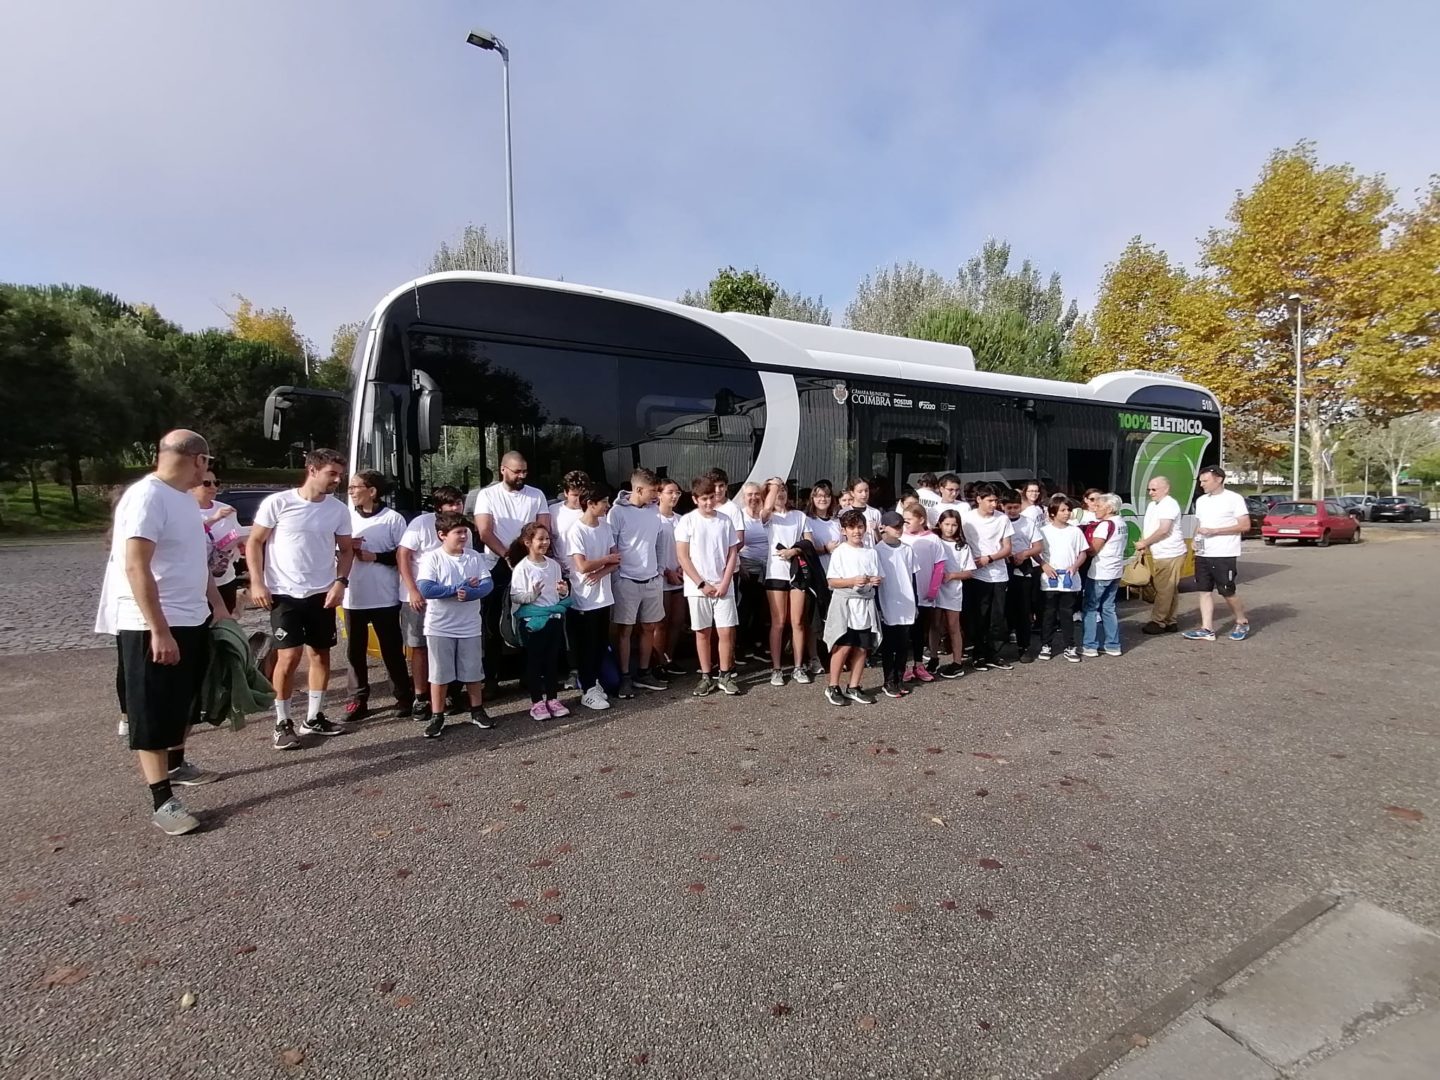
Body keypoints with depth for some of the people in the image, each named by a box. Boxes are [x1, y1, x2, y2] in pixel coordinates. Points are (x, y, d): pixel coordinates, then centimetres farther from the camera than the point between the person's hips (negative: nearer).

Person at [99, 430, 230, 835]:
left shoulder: (185, 497, 10)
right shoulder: (147, 497, -20)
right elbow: (136, 567, -25)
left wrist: (218, 606, 18)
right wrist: (159, 630, -27)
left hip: (192, 620, 9)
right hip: (151, 627, -9)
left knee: (184, 702, 22)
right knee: (153, 714, 0)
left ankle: (176, 765, 40)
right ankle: (162, 802, 7)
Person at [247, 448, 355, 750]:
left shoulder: (339, 510, 1)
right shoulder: (278, 503, -9)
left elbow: (346, 550, 9)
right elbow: (254, 543, -3)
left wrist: (340, 582, -5)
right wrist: (257, 582, -10)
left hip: (322, 594, 4)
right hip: (285, 594, -4)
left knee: (320, 655, 11)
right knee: (289, 656, -6)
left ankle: (314, 717, 24)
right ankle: (282, 724, 11)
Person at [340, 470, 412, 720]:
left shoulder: (393, 518, -5)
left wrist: (375, 556, -14)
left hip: (385, 598, -4)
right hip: (353, 598, 4)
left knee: (392, 649, 5)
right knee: (355, 650, 8)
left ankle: (404, 696, 18)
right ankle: (358, 699, 19)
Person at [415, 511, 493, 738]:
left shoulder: (474, 556, 0)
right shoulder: (431, 558, -10)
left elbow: (488, 584, -7)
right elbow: (425, 590, -21)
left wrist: (468, 594, -25)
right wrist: (461, 587, -18)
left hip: (470, 626, 3)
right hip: (439, 628, -3)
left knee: (474, 671, 13)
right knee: (439, 674, 7)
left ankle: (477, 711, 28)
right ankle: (436, 717, 20)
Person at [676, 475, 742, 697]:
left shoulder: (725, 520, 4)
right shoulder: (687, 521, -4)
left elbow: (732, 554, 5)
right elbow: (682, 557, -7)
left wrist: (725, 583, -6)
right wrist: (702, 584, -10)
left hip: (723, 586, 2)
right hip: (697, 587, -2)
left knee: (726, 631, 2)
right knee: (703, 632, 7)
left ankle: (725, 676, 15)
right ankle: (706, 676, 18)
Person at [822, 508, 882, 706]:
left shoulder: (871, 552, 9)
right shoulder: (840, 552, -4)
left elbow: (879, 578, 12)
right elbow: (832, 582, -8)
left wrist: (877, 581, -11)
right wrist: (853, 581, -21)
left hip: (866, 604, 4)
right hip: (845, 603, -4)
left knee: (862, 648, 6)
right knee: (844, 646, -8)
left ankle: (853, 687, 18)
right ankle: (833, 687, 6)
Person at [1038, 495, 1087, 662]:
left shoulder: (1075, 531, 4)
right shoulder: (1044, 531, -1)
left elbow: (1083, 553, 7)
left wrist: (1075, 566, -9)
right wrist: (1044, 566, -13)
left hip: (1069, 580, 1)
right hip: (1050, 580, -1)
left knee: (1067, 614, 7)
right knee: (1048, 614, 7)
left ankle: (1070, 646, 16)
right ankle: (1046, 645, 17)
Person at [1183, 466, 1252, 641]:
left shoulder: (1234, 498, -7)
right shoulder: (1201, 501, 12)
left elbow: (1245, 526, -11)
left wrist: (1214, 531, -18)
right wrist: (1196, 538, 1)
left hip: (1225, 555, -6)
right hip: (1203, 554, 6)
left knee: (1227, 592, 1)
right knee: (1204, 591, 4)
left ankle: (1242, 622, 24)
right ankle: (1207, 629, 8)